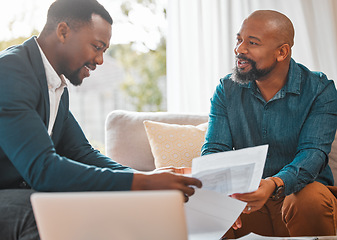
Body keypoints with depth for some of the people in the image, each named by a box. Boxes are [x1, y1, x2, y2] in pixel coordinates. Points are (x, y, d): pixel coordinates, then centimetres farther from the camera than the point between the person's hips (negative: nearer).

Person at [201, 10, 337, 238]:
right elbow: (214, 150, -3)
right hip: (244, 196, 1)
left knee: (311, 198, -36)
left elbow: (313, 152, -19)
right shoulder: (226, 90, 4)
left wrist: (274, 184, -41)